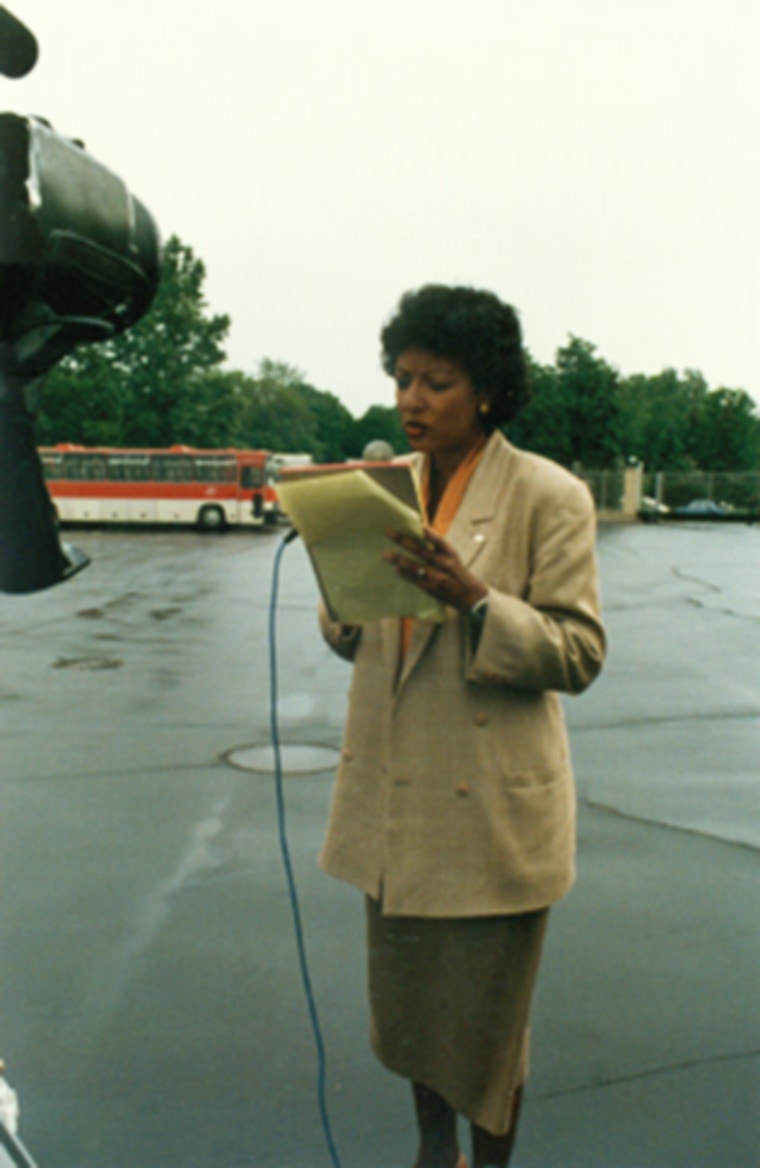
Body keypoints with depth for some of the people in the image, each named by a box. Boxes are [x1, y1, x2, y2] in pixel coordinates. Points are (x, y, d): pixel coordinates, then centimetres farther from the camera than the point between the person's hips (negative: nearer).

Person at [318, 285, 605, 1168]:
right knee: (406, 1003, 21)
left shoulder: (549, 497, -11)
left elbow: (578, 654, -13)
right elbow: (353, 640, 10)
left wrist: (476, 599, -27)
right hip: (395, 799, 6)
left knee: (484, 1019, 10)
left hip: (490, 809, -5)